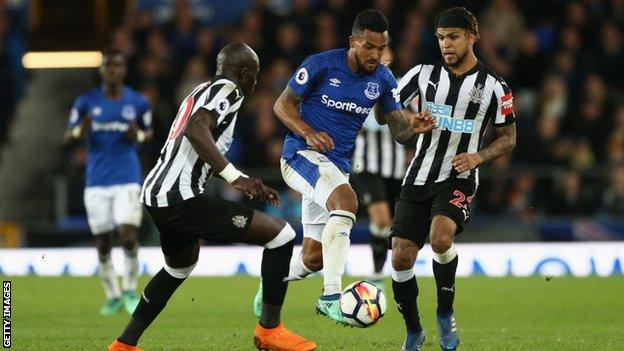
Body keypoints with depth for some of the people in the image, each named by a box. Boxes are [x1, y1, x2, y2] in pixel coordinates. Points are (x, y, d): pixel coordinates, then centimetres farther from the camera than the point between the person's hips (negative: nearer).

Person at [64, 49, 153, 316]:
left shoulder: (138, 103, 3)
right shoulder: (86, 102, 2)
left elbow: (149, 132, 17)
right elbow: (67, 136, 9)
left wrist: (138, 136, -6)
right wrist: (79, 132, -14)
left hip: (127, 179, -1)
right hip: (97, 181, 1)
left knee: (128, 235, -15)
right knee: (102, 243, 3)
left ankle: (130, 291, 5)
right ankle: (113, 297, 19)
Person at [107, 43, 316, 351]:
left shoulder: (203, 91, 24)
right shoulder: (227, 90, -5)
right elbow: (195, 129, -24)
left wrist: (249, 185, 39)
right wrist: (235, 177, -26)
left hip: (155, 194, 10)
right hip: (181, 198, -10)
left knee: (179, 267, 37)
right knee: (280, 235, -5)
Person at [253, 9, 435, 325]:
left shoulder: (383, 80, 1)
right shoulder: (321, 65, -12)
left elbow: (398, 126, 2)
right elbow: (282, 105, -6)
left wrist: (413, 125, -21)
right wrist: (308, 133, -23)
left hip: (337, 165, 6)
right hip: (301, 155, -6)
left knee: (314, 257, 9)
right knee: (346, 200, -35)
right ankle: (331, 297, -35)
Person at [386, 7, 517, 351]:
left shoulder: (493, 87, -2)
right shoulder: (424, 74, 4)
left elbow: (508, 138, 6)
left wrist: (478, 156, -12)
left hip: (458, 180, -3)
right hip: (418, 179, 3)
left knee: (440, 237, -31)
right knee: (401, 257, -6)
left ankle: (445, 313, -7)